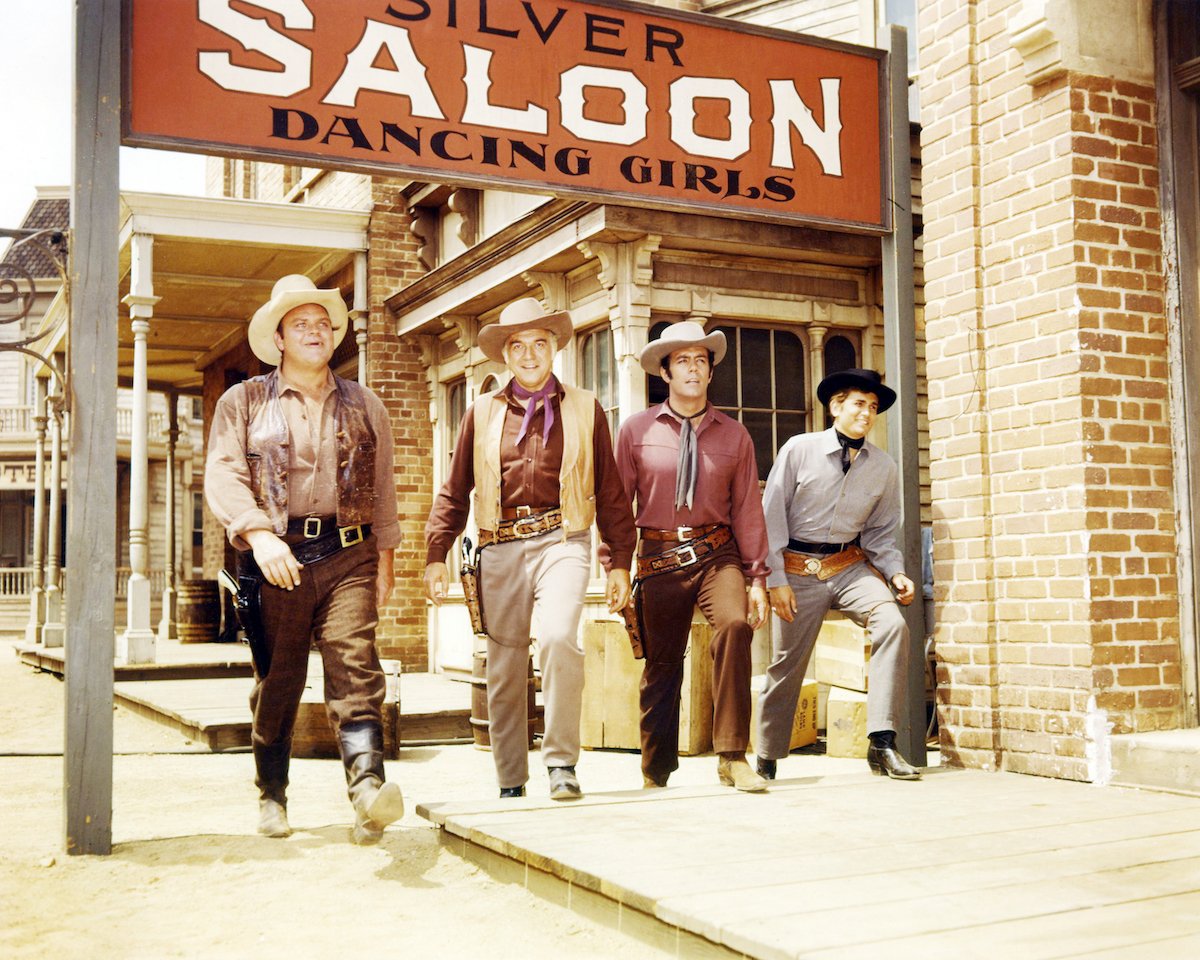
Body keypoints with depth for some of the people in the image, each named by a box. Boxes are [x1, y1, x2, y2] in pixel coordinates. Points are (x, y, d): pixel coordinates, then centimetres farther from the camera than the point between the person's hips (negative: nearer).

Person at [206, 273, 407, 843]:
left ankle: (367, 788, -25)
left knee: (355, 670, -14)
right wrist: (259, 533, -18)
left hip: (348, 557, 1)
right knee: (276, 683, 7)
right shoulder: (243, 402, 9)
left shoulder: (364, 406, 16)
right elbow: (222, 475, -3)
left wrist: (384, 556, 9)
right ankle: (272, 799, 21)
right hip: (275, 559, 0)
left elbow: (382, 486, 17)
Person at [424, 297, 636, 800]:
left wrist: (619, 561, 5)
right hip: (500, 549, 2)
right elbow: (454, 491, 15)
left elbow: (610, 492, 11)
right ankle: (510, 784, 16)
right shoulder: (482, 413, 14)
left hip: (561, 541, -2)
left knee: (558, 636, -27)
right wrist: (436, 555, 6)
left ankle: (561, 763, -14)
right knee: (504, 668, 4)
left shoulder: (585, 410, 11)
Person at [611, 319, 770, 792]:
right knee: (660, 663, 3)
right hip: (659, 558, 0)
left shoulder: (734, 434, 8)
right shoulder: (636, 430, 4)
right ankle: (655, 771, 22)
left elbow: (747, 508, 8)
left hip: (717, 553, 0)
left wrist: (757, 578, 4)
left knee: (735, 624, -26)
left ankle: (732, 757, -18)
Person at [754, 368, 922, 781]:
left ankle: (882, 743, -21)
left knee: (893, 624, -25)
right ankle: (767, 758, 26)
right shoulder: (799, 450, -6)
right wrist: (777, 579, -8)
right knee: (786, 664, 4)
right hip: (800, 570, -2)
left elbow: (881, 532, 11)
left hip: (851, 566, 2)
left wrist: (896, 572, -7)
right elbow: (771, 516, -4)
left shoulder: (884, 467, 2)